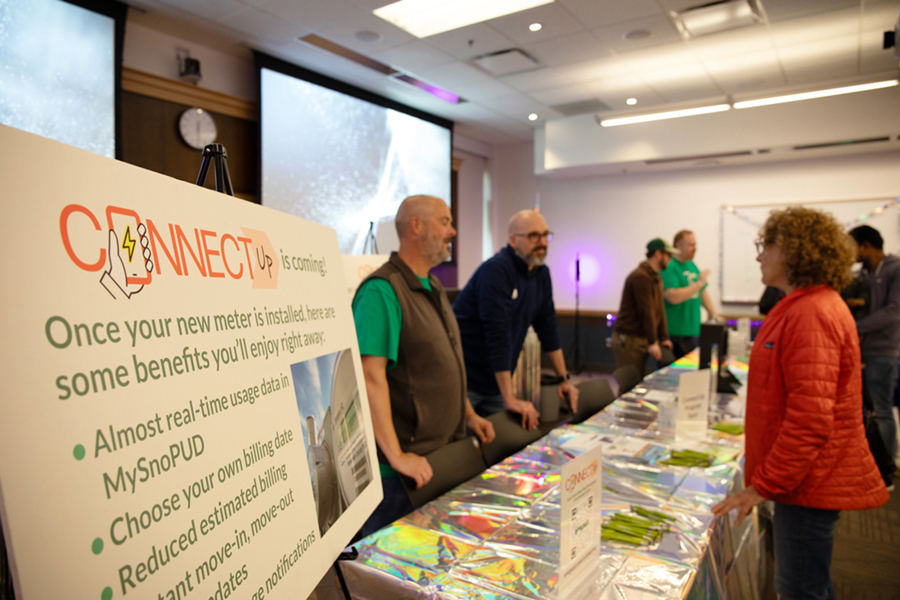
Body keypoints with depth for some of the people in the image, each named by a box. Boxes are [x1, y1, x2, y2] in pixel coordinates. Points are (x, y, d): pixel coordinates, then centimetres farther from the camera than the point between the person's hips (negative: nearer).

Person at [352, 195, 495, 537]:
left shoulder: (433, 288, 14)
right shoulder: (382, 290, -18)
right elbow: (371, 376, -26)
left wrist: (468, 415, 18)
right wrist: (396, 456, -27)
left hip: (445, 452, 9)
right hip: (406, 465, -9)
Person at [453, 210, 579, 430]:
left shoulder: (541, 273, 6)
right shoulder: (496, 270, -21)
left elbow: (548, 327, 12)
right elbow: (498, 335, -26)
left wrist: (564, 378, 11)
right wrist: (510, 399, -28)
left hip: (495, 383, 8)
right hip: (464, 381, -7)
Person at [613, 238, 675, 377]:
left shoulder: (656, 277, 16)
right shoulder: (640, 277, -16)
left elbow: (659, 309, 16)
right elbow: (646, 311, -20)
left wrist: (664, 338, 12)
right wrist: (652, 342, -20)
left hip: (642, 338, 10)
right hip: (628, 339, -9)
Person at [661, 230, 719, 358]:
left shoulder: (692, 265, 15)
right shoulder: (668, 267, -14)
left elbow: (702, 292, 23)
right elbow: (673, 297, -26)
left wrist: (714, 314, 14)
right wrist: (699, 282, -19)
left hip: (694, 330, 8)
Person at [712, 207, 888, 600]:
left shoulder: (810, 314, -22)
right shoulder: (807, 306, 12)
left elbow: (810, 418, -26)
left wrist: (763, 485, -19)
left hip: (809, 482, -10)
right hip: (802, 477, 10)